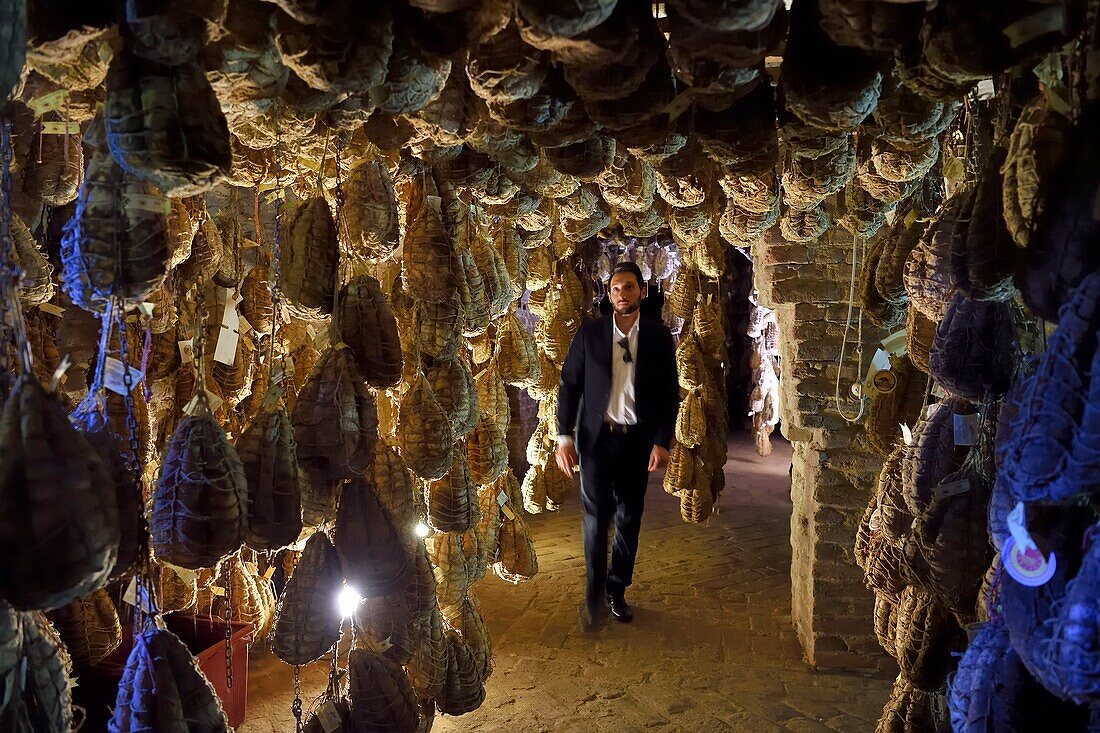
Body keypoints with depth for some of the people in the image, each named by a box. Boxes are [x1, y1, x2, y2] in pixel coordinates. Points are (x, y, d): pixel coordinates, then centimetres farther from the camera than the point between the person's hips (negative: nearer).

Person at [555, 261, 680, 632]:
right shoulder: (589, 333, 0)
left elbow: (669, 393, 3)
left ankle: (617, 591, 26)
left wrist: (662, 442, -4)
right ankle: (596, 594, 13)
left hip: (638, 439, 1)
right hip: (596, 436, -1)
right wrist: (564, 437, -5)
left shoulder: (660, 337, 1)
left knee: (629, 518, 10)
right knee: (596, 517, -2)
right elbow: (568, 385, 1)